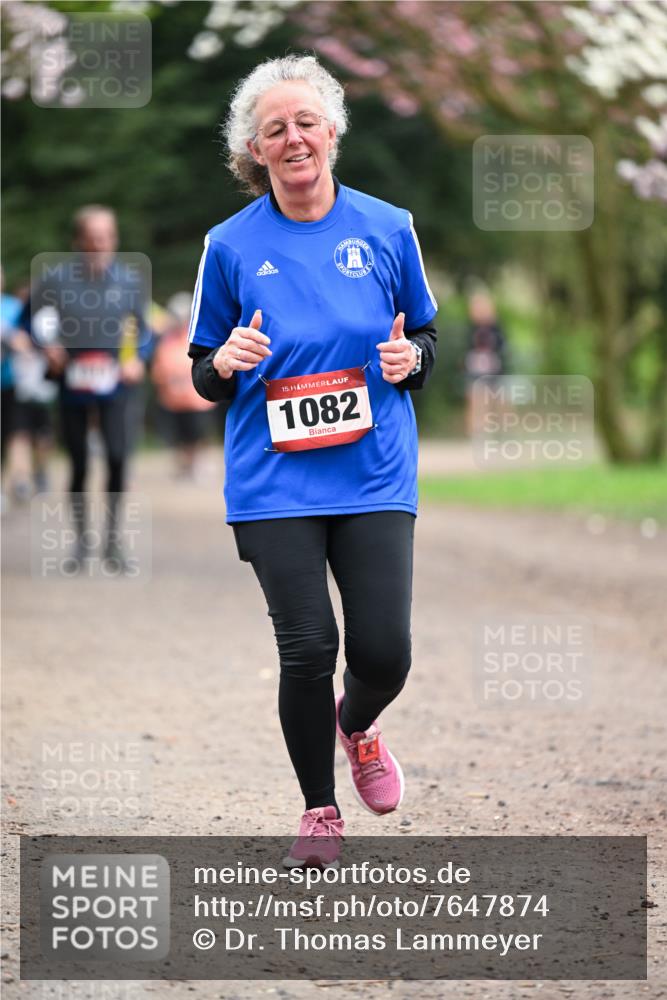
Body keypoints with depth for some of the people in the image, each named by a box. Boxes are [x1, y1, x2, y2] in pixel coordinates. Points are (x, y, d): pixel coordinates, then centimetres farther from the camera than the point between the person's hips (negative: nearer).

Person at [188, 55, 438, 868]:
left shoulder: (387, 229, 4)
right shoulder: (231, 245, 2)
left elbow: (425, 337, 15)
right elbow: (203, 378, 9)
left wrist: (409, 357, -7)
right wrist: (226, 362, -13)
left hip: (374, 475, 1)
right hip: (274, 485, -1)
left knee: (384, 651, -6)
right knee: (307, 649, -6)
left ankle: (357, 726, 31)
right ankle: (319, 811, 17)